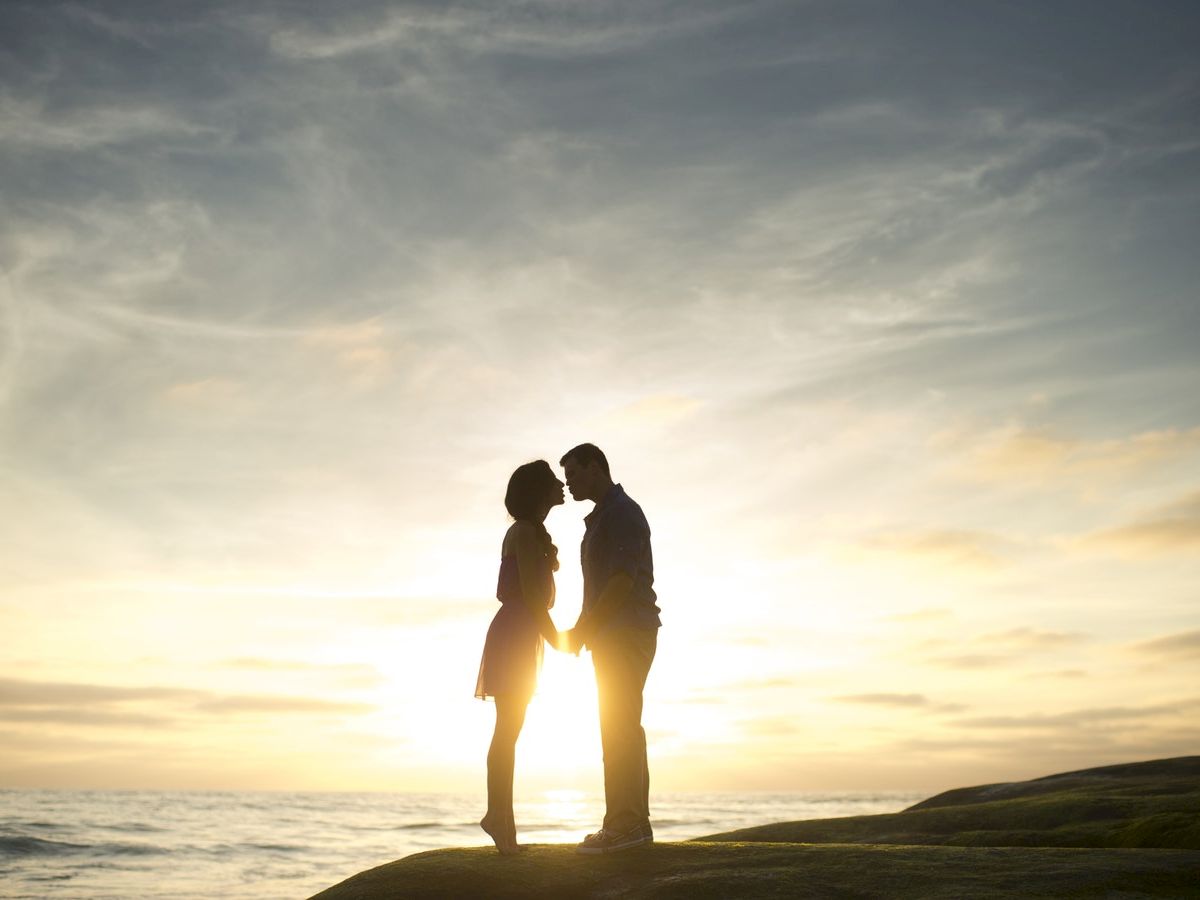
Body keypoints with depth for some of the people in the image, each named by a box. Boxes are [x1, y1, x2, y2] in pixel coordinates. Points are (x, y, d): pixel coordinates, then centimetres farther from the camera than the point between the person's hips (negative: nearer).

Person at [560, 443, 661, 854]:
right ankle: (635, 824, 12)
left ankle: (624, 824, -13)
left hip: (626, 634, -10)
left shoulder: (621, 512, -9)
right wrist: (582, 630, 15)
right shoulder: (601, 518, 22)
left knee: (619, 727, -12)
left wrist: (582, 631, -16)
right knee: (623, 728, 9)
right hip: (613, 638, 10)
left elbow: (623, 581, -19)